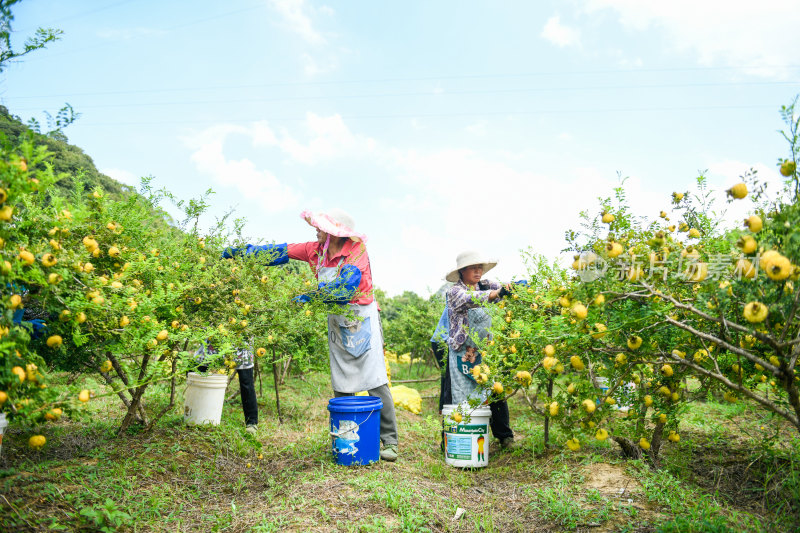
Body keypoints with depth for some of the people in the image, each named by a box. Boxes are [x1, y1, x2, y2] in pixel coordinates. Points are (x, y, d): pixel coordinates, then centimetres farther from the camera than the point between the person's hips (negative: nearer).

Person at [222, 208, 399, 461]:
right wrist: (241, 251, 6)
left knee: (376, 383, -7)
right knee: (342, 387, 7)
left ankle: (389, 441, 2)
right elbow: (281, 251, 7)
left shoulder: (357, 250, -16)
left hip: (363, 320, -5)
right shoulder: (316, 249, 1)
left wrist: (309, 297, -27)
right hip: (337, 323, 5)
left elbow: (345, 286, -27)